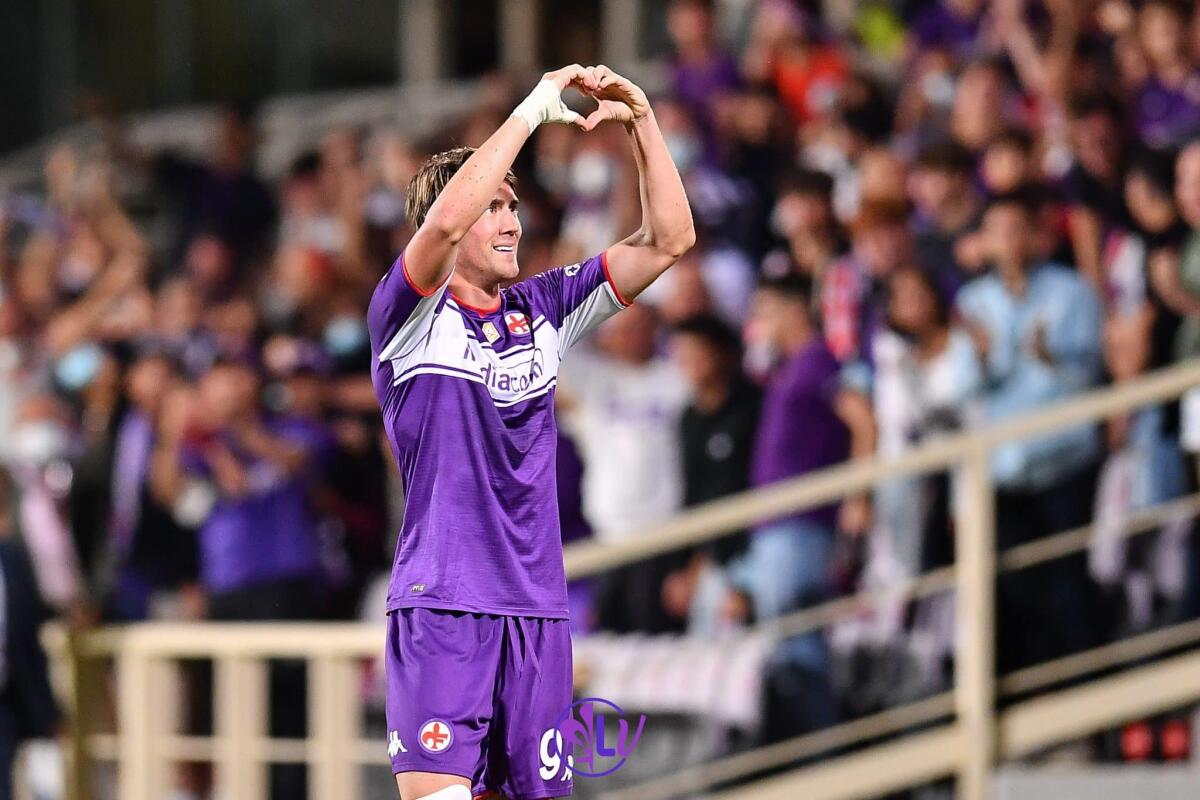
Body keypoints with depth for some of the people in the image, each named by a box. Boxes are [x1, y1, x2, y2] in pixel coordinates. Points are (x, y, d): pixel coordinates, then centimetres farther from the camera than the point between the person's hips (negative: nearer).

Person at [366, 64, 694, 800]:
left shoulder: (545, 309, 13)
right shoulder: (412, 314, -2)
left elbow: (668, 240, 10)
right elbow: (445, 220, -22)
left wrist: (642, 121, -1)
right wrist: (532, 110, -17)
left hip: (537, 609, 5)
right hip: (441, 603, -5)